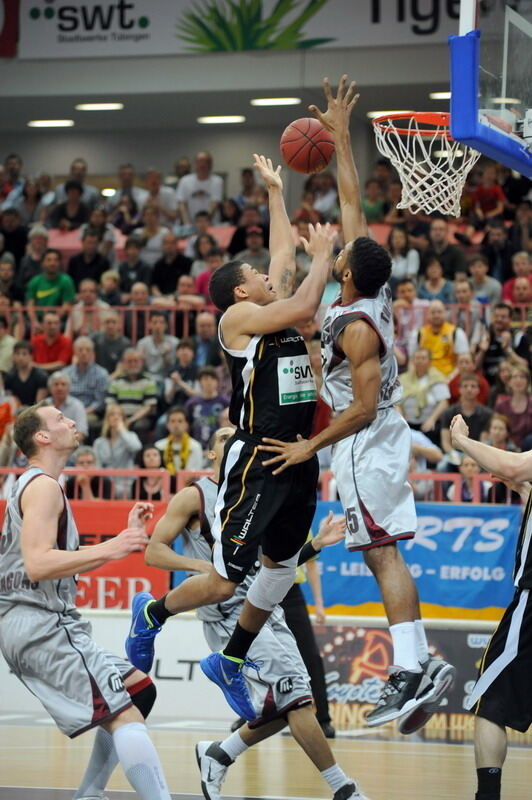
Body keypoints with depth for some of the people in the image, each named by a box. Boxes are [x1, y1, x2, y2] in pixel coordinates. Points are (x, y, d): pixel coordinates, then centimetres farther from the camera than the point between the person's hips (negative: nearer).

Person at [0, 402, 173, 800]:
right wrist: (109, 549, -25)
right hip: (41, 624, -11)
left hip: (44, 625, 11)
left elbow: (67, 563, 25)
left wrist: (127, 536, 19)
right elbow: (37, 565, -23)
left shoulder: (33, 485, 22)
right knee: (123, 712, -20)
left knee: (139, 690, 16)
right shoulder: (43, 486, -10)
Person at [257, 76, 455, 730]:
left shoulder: (356, 326, -21)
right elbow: (352, 204, 10)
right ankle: (416, 666, 4)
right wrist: (340, 137, 11)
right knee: (384, 553, 8)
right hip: (379, 436, 9)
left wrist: (310, 447, -15)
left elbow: (362, 407, -23)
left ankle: (411, 670, -15)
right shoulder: (376, 293, 2)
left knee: (382, 554, -11)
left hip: (367, 443, -9)